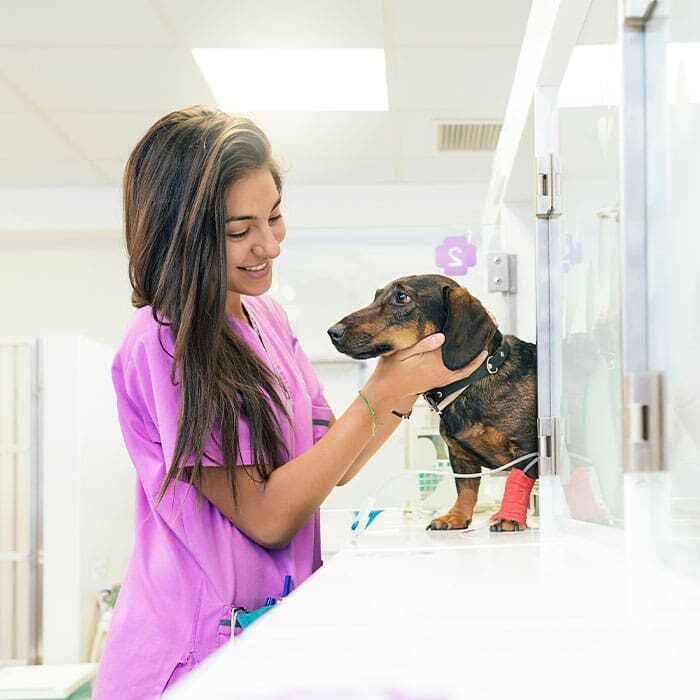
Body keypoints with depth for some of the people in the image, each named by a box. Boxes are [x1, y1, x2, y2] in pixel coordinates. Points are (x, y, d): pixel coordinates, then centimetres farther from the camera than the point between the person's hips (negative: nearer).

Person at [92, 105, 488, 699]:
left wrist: (408, 386, -2)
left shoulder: (266, 316, 10)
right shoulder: (164, 344, -15)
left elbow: (332, 465, 12)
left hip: (277, 622, 7)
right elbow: (267, 517, -15)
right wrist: (381, 392, -15)